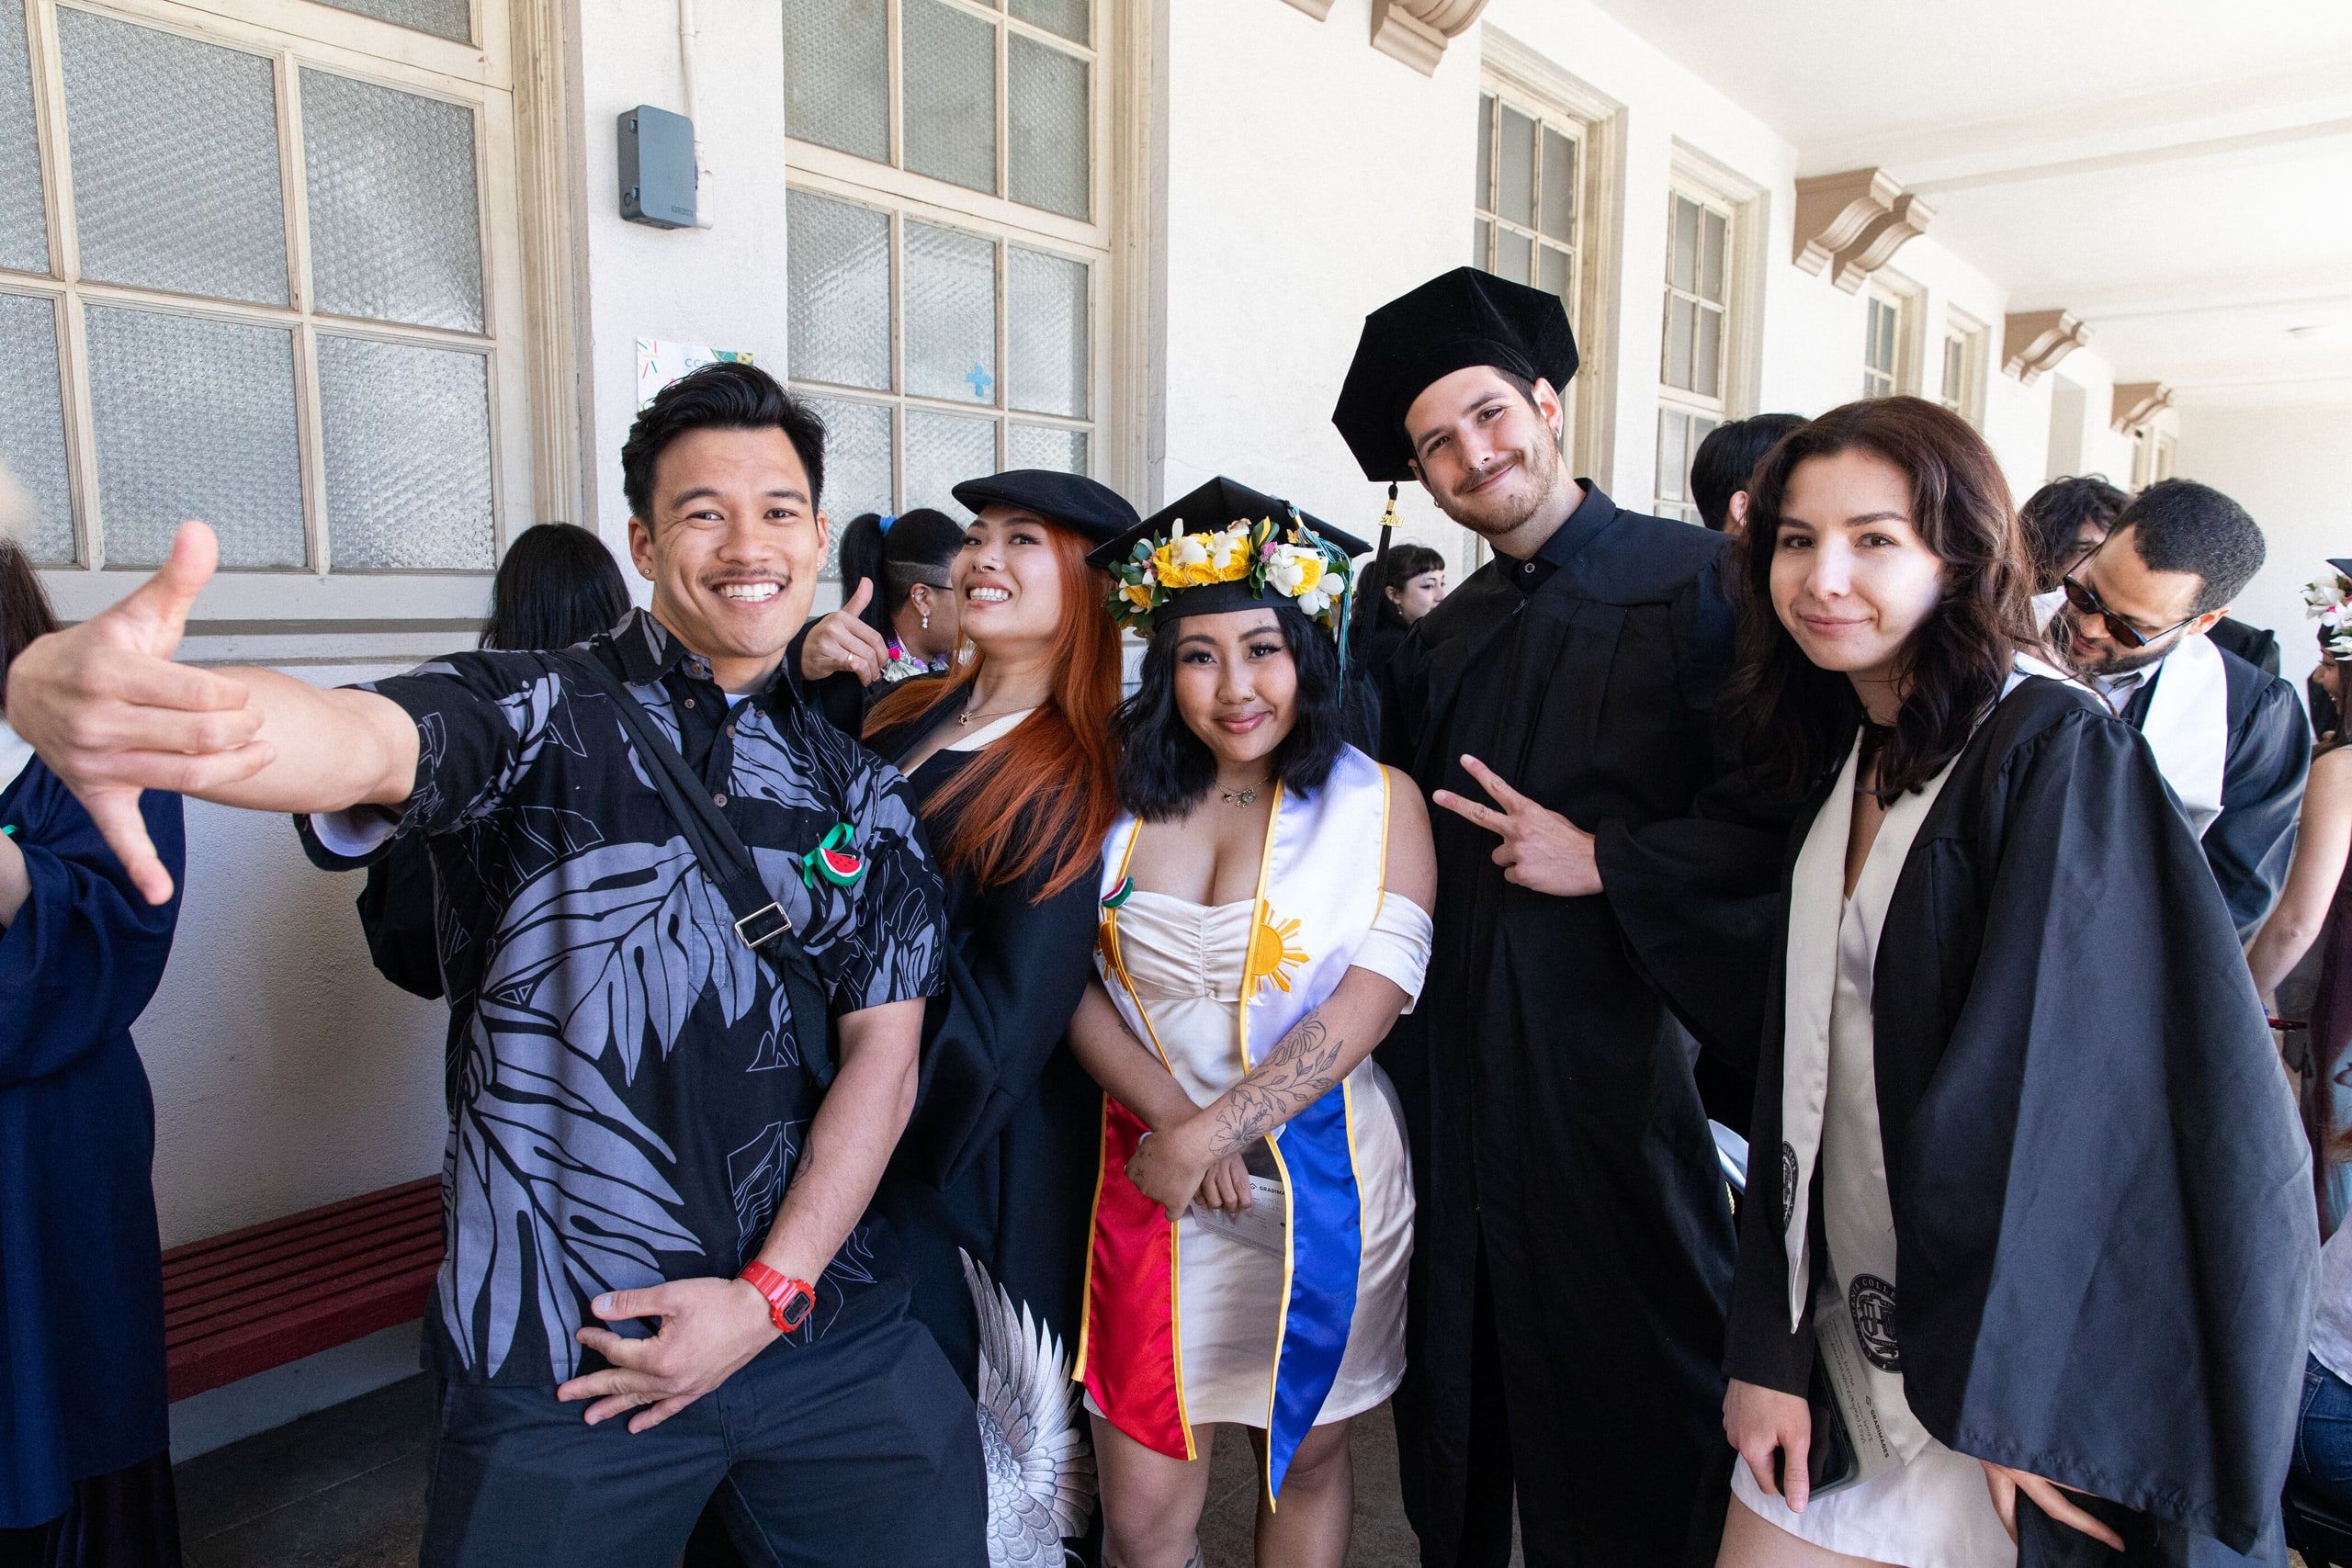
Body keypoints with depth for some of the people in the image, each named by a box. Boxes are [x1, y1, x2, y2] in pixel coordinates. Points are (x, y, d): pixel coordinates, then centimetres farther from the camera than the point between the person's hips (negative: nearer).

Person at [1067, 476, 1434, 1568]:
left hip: (1318, 1178, -1)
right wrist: (1173, 1121, -15)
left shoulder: (1378, 800, -5)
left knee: (1304, 1456, 18)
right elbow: (1078, 991, -1)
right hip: (1149, 1176, 2)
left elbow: (1366, 1007, -13)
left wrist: (1213, 1133, -16)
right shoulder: (1126, 801, 2)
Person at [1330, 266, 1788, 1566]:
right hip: (1460, 1095, 6)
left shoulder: (1696, 583, -8)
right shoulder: (1443, 639, 11)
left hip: (1617, 1071, -5)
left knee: (1632, 1423, 11)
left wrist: (1602, 860, -17)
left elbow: (1778, 813, -15)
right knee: (1466, 1397, 19)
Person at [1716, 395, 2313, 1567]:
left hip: (2022, 1372, -6)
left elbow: (2067, 1090, -20)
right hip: (1847, 1334, 6)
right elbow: (1802, 1068, 4)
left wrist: (2013, 1396, -17)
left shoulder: (2059, 754, -16)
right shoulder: (1840, 764, 5)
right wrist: (1767, 1346, 0)